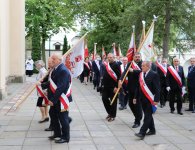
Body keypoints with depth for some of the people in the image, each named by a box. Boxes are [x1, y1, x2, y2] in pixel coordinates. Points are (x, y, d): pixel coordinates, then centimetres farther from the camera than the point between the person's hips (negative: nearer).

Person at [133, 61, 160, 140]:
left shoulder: (154, 74, -10)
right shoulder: (141, 74, 9)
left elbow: (157, 88, -13)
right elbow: (139, 87, 15)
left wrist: (156, 100, -17)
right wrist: (136, 97, 12)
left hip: (150, 99, -7)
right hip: (143, 99, 7)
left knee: (147, 116, -6)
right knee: (148, 115, 15)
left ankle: (142, 133, -9)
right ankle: (152, 130, 27)